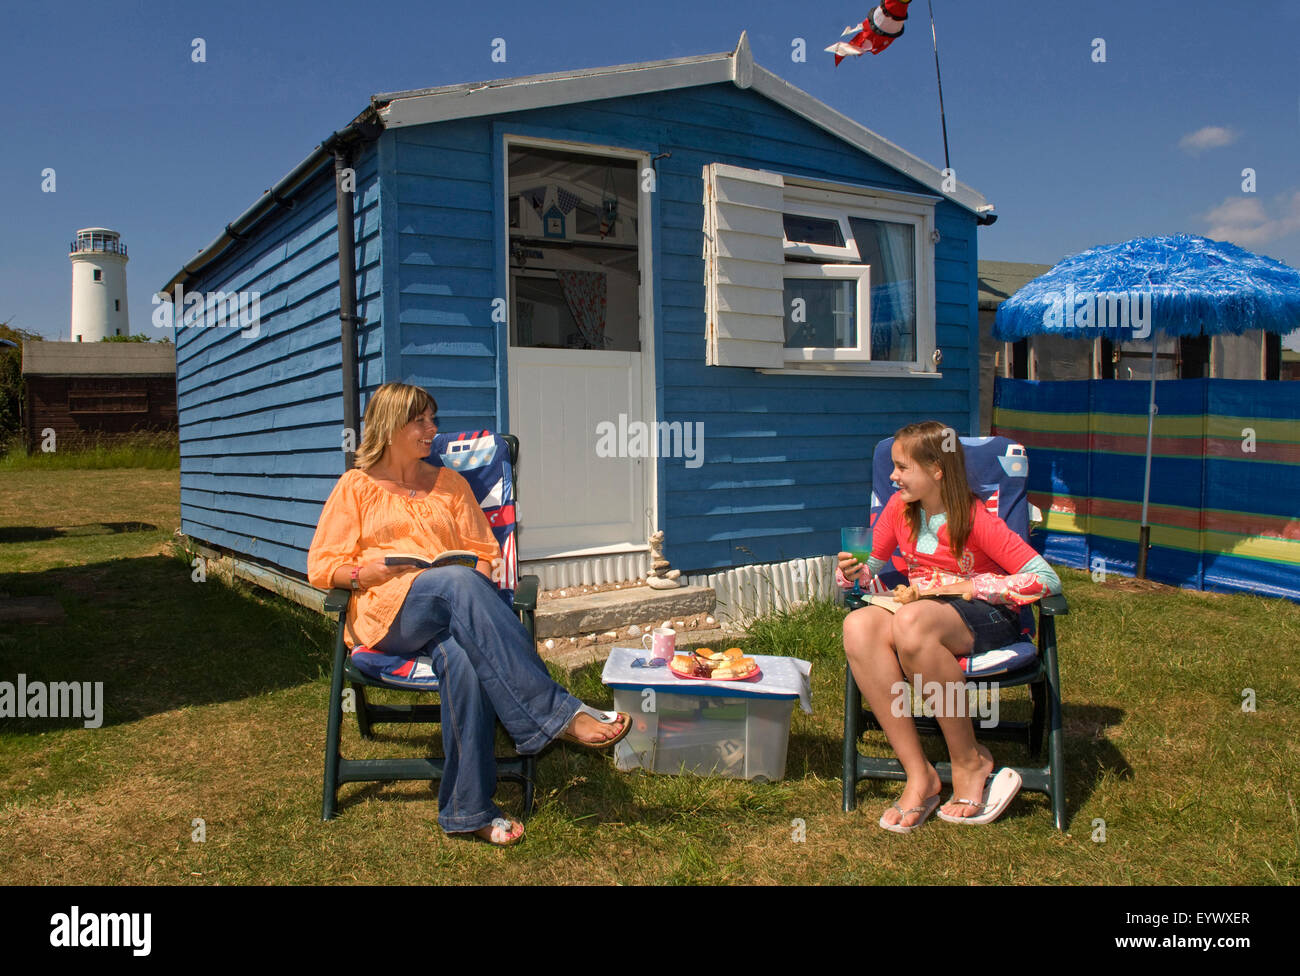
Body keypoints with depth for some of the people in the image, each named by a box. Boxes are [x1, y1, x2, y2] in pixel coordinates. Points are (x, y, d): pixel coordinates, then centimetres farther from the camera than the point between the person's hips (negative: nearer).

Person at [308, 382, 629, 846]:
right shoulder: (356, 487, 17)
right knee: (458, 582, -39)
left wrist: (483, 572, -3)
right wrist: (364, 573, -9)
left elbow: (485, 553, 21)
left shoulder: (449, 483, 26)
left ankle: (468, 809, -39)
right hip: (388, 613, -3)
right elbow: (321, 567, 10)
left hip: (452, 611, 3)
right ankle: (560, 713, -45)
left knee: (460, 657, -38)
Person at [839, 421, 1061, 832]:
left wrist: (969, 587, -18)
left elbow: (1046, 580, -17)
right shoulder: (899, 508, 5)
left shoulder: (976, 519, -12)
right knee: (859, 626, -30)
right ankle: (919, 774, -25)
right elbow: (870, 566, 16)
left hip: (987, 617, -5)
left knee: (911, 622, -40)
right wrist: (851, 572, -8)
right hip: (925, 615, 5)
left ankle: (970, 760, -20)